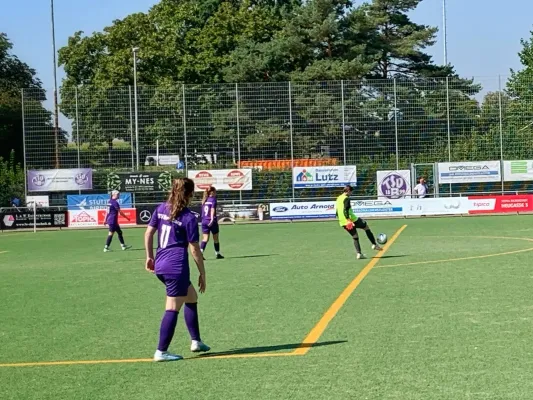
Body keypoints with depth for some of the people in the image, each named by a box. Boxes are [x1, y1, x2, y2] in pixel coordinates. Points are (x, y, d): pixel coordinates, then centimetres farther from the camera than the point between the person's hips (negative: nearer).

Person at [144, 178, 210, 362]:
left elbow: (148, 233, 8)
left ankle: (196, 341, 27)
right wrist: (202, 273, 1)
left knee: (192, 297, 22)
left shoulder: (161, 209, 7)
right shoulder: (189, 218, -11)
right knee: (172, 309, -1)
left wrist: (150, 256, 17)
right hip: (176, 267, -8)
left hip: (160, 265, 8)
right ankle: (161, 352, 1)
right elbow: (194, 249, -8)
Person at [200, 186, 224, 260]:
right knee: (216, 238, 10)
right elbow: (212, 209, -18)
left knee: (205, 238, 2)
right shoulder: (213, 199, -6)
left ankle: (200, 252, -19)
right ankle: (218, 254, 20)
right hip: (212, 221, -5)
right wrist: (212, 219, -26)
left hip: (204, 221, 5)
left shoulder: (204, 200, 12)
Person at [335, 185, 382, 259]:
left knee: (355, 237, 16)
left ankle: (359, 254, 8)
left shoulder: (338, 199, 16)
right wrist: (348, 219, -32)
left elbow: (337, 212, 21)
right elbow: (345, 210, -25)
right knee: (366, 227, 12)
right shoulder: (346, 198, -11)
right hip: (352, 220, -8)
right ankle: (374, 244, 12)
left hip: (343, 223, 8)